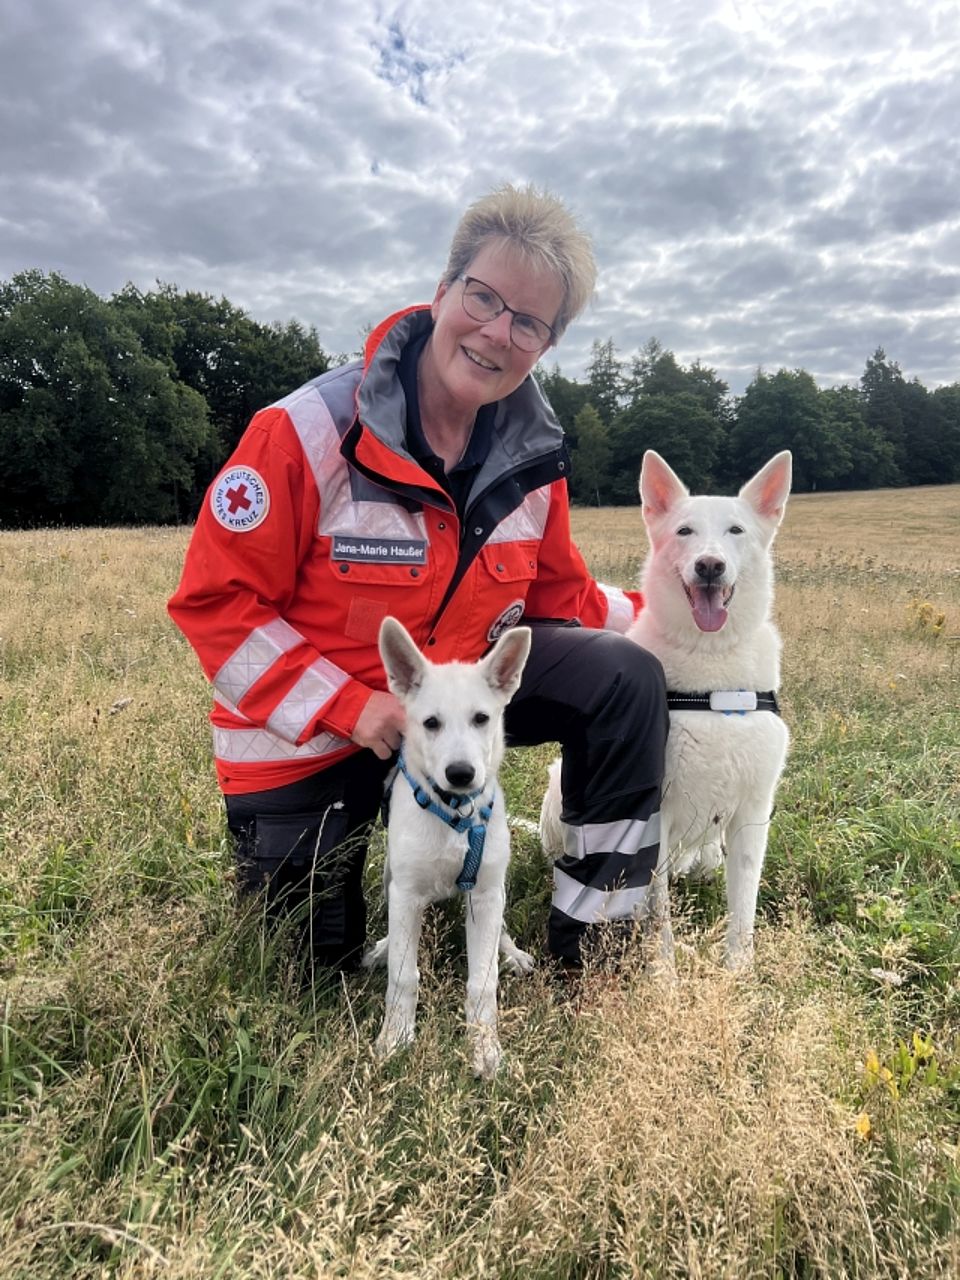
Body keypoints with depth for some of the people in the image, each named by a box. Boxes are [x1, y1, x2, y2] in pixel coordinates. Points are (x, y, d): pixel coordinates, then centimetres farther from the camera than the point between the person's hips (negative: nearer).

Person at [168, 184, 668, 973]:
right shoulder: (310, 432, -23)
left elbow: (562, 599, 4)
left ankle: (585, 940, -4)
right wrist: (348, 706, -25)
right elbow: (215, 601, -19)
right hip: (305, 727, -3)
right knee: (323, 959, 8)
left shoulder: (532, 458, -8)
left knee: (625, 679, -17)